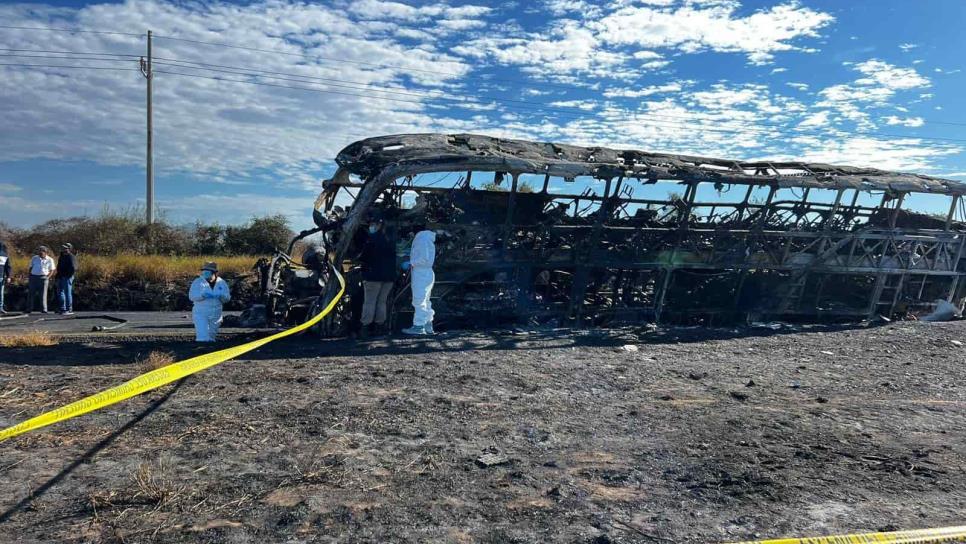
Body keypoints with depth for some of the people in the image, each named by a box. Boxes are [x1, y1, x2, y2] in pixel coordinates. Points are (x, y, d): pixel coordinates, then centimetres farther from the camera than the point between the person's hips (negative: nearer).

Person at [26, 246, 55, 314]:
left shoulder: (50, 260, 4)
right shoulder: (34, 258, 10)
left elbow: (52, 270, 7)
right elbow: (31, 268, 15)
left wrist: (47, 277, -7)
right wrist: (29, 278, 7)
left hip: (43, 277, -2)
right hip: (33, 277, 2)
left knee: (43, 294, -4)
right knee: (31, 293, 2)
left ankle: (44, 309, -1)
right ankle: (29, 309, 7)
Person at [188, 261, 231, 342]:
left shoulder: (221, 283, 3)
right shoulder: (198, 282, -4)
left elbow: (227, 298, 1)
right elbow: (192, 296, -12)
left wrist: (220, 296, -20)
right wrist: (203, 295, -29)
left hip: (215, 315, 3)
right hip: (201, 314, -3)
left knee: (211, 338, 14)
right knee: (202, 338, -14)